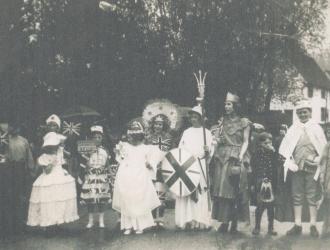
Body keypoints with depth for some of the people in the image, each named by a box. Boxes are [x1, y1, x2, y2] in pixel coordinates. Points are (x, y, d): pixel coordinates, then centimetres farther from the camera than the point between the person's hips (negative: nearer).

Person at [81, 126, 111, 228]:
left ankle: (101, 220, 15)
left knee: (102, 200, 3)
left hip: (102, 179, 1)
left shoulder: (104, 152, 5)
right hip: (90, 178, -1)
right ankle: (90, 220, 13)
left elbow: (107, 166, 9)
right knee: (90, 199, 0)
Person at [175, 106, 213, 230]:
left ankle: (201, 221, -4)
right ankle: (187, 220, -1)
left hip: (200, 166, -2)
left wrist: (207, 151, -17)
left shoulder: (206, 132, 9)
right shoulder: (186, 132, 17)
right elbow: (180, 149, 15)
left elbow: (211, 152, 4)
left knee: (201, 193, -5)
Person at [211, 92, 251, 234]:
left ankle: (234, 223, 1)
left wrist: (241, 156, -12)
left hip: (236, 159, -3)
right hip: (222, 158, 3)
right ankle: (224, 222, 1)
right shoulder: (222, 122, 15)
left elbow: (245, 142, 1)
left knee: (235, 191, -5)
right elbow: (217, 141, 14)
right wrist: (216, 138, -8)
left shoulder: (244, 123, 5)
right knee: (222, 190, -2)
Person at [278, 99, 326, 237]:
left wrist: (317, 160, -10)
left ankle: (313, 226, 6)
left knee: (312, 197, 0)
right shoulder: (293, 129, 9)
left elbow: (324, 149, 5)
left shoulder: (316, 128, 7)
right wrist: (290, 163, -4)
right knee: (297, 197, 3)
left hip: (312, 168, -1)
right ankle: (297, 225, 9)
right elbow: (284, 148, 7)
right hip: (297, 168, 1)